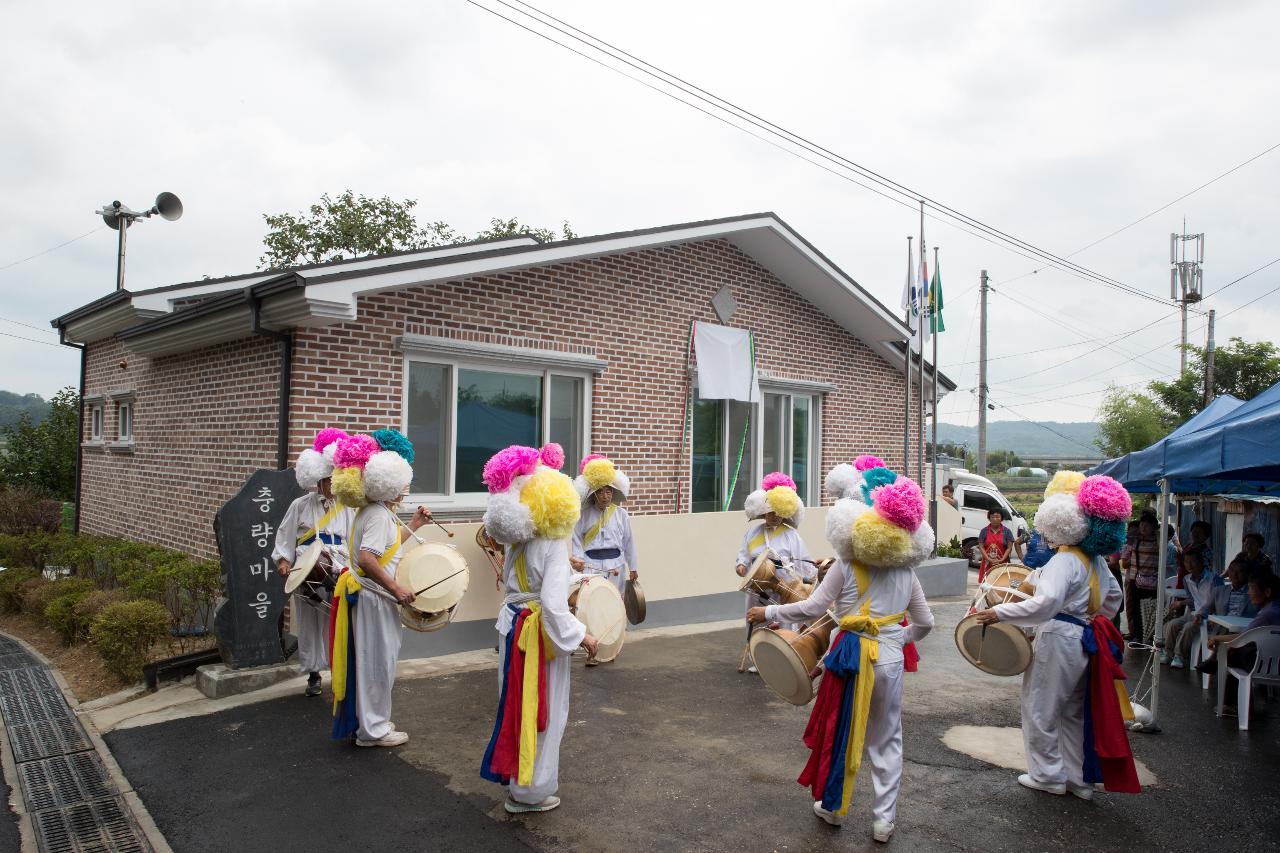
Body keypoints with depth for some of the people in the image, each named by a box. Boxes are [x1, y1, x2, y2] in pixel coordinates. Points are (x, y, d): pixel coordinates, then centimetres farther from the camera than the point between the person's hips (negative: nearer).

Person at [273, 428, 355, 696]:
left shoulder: (346, 508, 5)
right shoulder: (301, 506, 3)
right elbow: (286, 536, 6)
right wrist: (283, 559, -6)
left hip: (339, 574, 0)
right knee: (310, 622, 8)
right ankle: (313, 674, 22)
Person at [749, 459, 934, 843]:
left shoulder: (846, 567, -10)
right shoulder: (906, 571, 2)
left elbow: (812, 609, -10)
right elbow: (925, 623, 10)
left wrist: (768, 613, 0)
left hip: (851, 656, -3)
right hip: (890, 660, 3)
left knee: (840, 733, 14)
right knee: (887, 741, 15)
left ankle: (833, 806, 29)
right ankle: (884, 819, 21)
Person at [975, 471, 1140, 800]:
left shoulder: (1064, 561, -21)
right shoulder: (1096, 560, 8)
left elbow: (1045, 603, -34)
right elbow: (1113, 595, 24)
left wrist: (999, 613, -32)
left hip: (1058, 640, -9)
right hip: (1084, 640, 9)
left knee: (1041, 710, 7)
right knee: (1074, 712, 19)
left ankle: (1048, 775, 17)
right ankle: (1080, 778, 26)